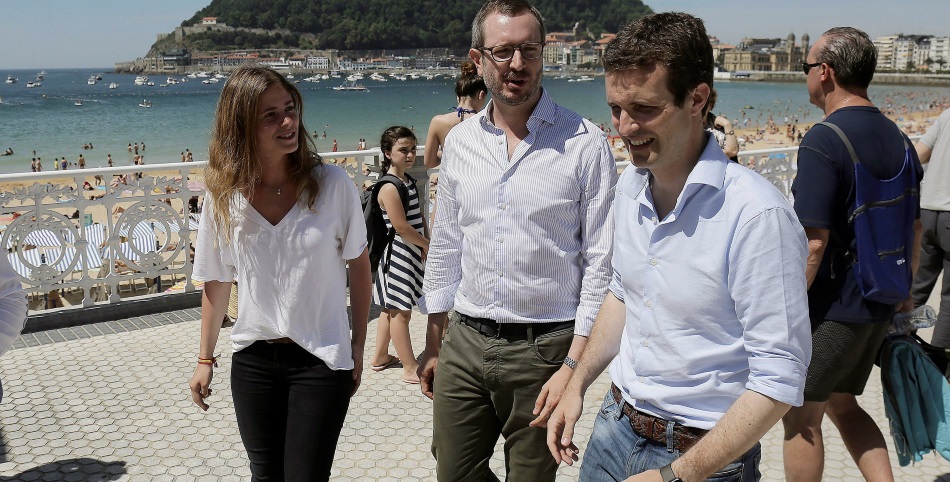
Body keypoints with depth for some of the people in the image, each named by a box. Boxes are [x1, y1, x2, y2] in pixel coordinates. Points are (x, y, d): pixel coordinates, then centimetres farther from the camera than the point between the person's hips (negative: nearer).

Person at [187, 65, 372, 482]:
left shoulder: (331, 184, -11)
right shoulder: (223, 198, -5)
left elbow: (359, 264, -1)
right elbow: (217, 283, 7)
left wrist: (358, 345, 0)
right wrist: (205, 359, 11)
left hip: (321, 360, -2)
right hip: (253, 360, 3)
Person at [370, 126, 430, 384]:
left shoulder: (409, 181, 11)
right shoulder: (390, 187, -18)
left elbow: (419, 216, 14)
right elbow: (401, 227, -21)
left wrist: (426, 244, 0)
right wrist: (428, 245, -11)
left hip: (412, 252, 10)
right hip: (398, 253, -10)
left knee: (392, 307, 18)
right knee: (400, 310, -2)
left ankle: (381, 357, 31)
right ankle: (410, 368, 4)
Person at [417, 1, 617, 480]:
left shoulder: (585, 144, -8)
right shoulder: (459, 141, 7)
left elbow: (600, 264, -8)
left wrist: (573, 366, -12)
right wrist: (432, 343, 14)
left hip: (544, 347, -4)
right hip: (465, 340, 4)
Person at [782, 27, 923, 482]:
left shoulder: (823, 141, -19)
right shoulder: (896, 138, 7)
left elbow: (813, 243, -24)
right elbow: (913, 227, 14)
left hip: (831, 308, -8)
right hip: (878, 305, 8)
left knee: (801, 417, 10)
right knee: (841, 402, 24)